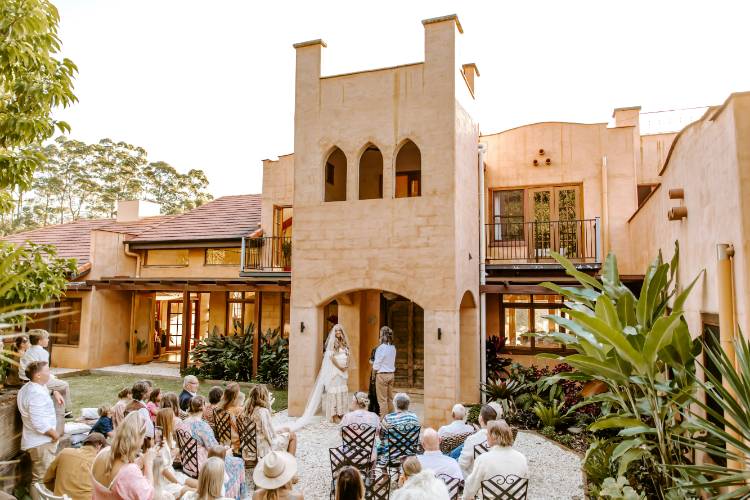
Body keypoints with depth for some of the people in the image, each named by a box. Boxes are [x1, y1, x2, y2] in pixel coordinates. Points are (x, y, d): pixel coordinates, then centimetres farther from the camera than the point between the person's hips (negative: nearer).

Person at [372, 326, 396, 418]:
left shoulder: (381, 348, -17)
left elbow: (376, 366, -16)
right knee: (390, 398, 15)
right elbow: (392, 362, 10)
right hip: (391, 374, 7)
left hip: (382, 375, -7)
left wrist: (375, 369, 5)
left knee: (382, 399, 2)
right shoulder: (393, 348, 4)